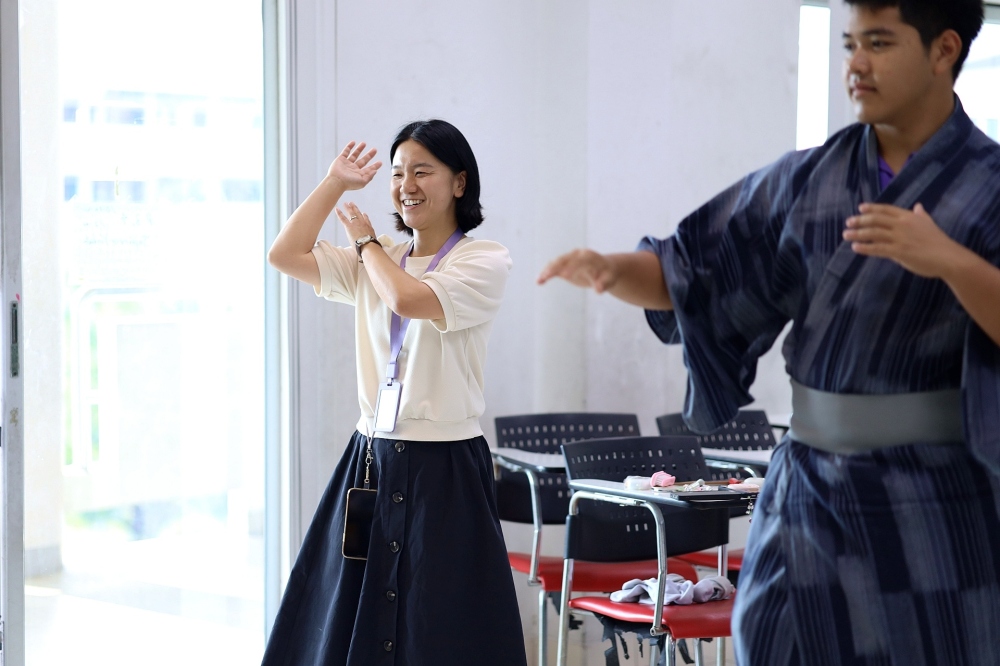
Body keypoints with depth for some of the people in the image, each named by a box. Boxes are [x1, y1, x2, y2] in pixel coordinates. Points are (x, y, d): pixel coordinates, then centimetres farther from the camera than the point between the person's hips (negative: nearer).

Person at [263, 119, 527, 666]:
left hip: (445, 472, -6)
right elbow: (284, 256, 3)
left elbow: (408, 298, -20)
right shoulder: (374, 262, 12)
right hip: (372, 460, 6)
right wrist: (334, 183, 6)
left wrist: (366, 240, -2)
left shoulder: (484, 260, -6)